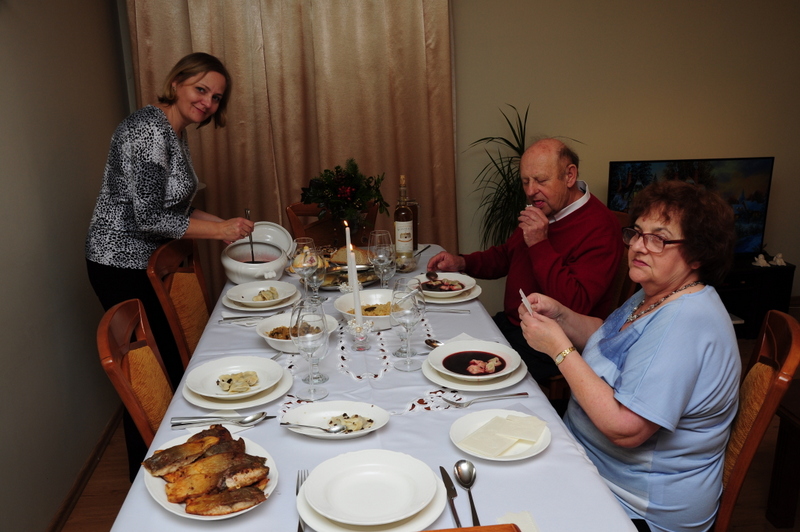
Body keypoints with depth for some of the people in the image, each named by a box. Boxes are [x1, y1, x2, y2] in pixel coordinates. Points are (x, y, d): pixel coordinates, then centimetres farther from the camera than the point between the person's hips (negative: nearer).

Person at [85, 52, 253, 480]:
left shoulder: (175, 135, 10)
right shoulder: (148, 130, -21)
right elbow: (147, 217, -25)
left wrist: (225, 223, 6)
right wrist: (216, 231, -19)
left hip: (148, 263, 10)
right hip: (122, 266, -10)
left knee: (164, 362, 17)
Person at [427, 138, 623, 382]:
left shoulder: (599, 227, -19)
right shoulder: (541, 212, 9)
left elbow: (575, 305, -27)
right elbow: (505, 255, 23)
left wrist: (540, 245, -26)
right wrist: (461, 262, 4)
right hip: (510, 323, 8)